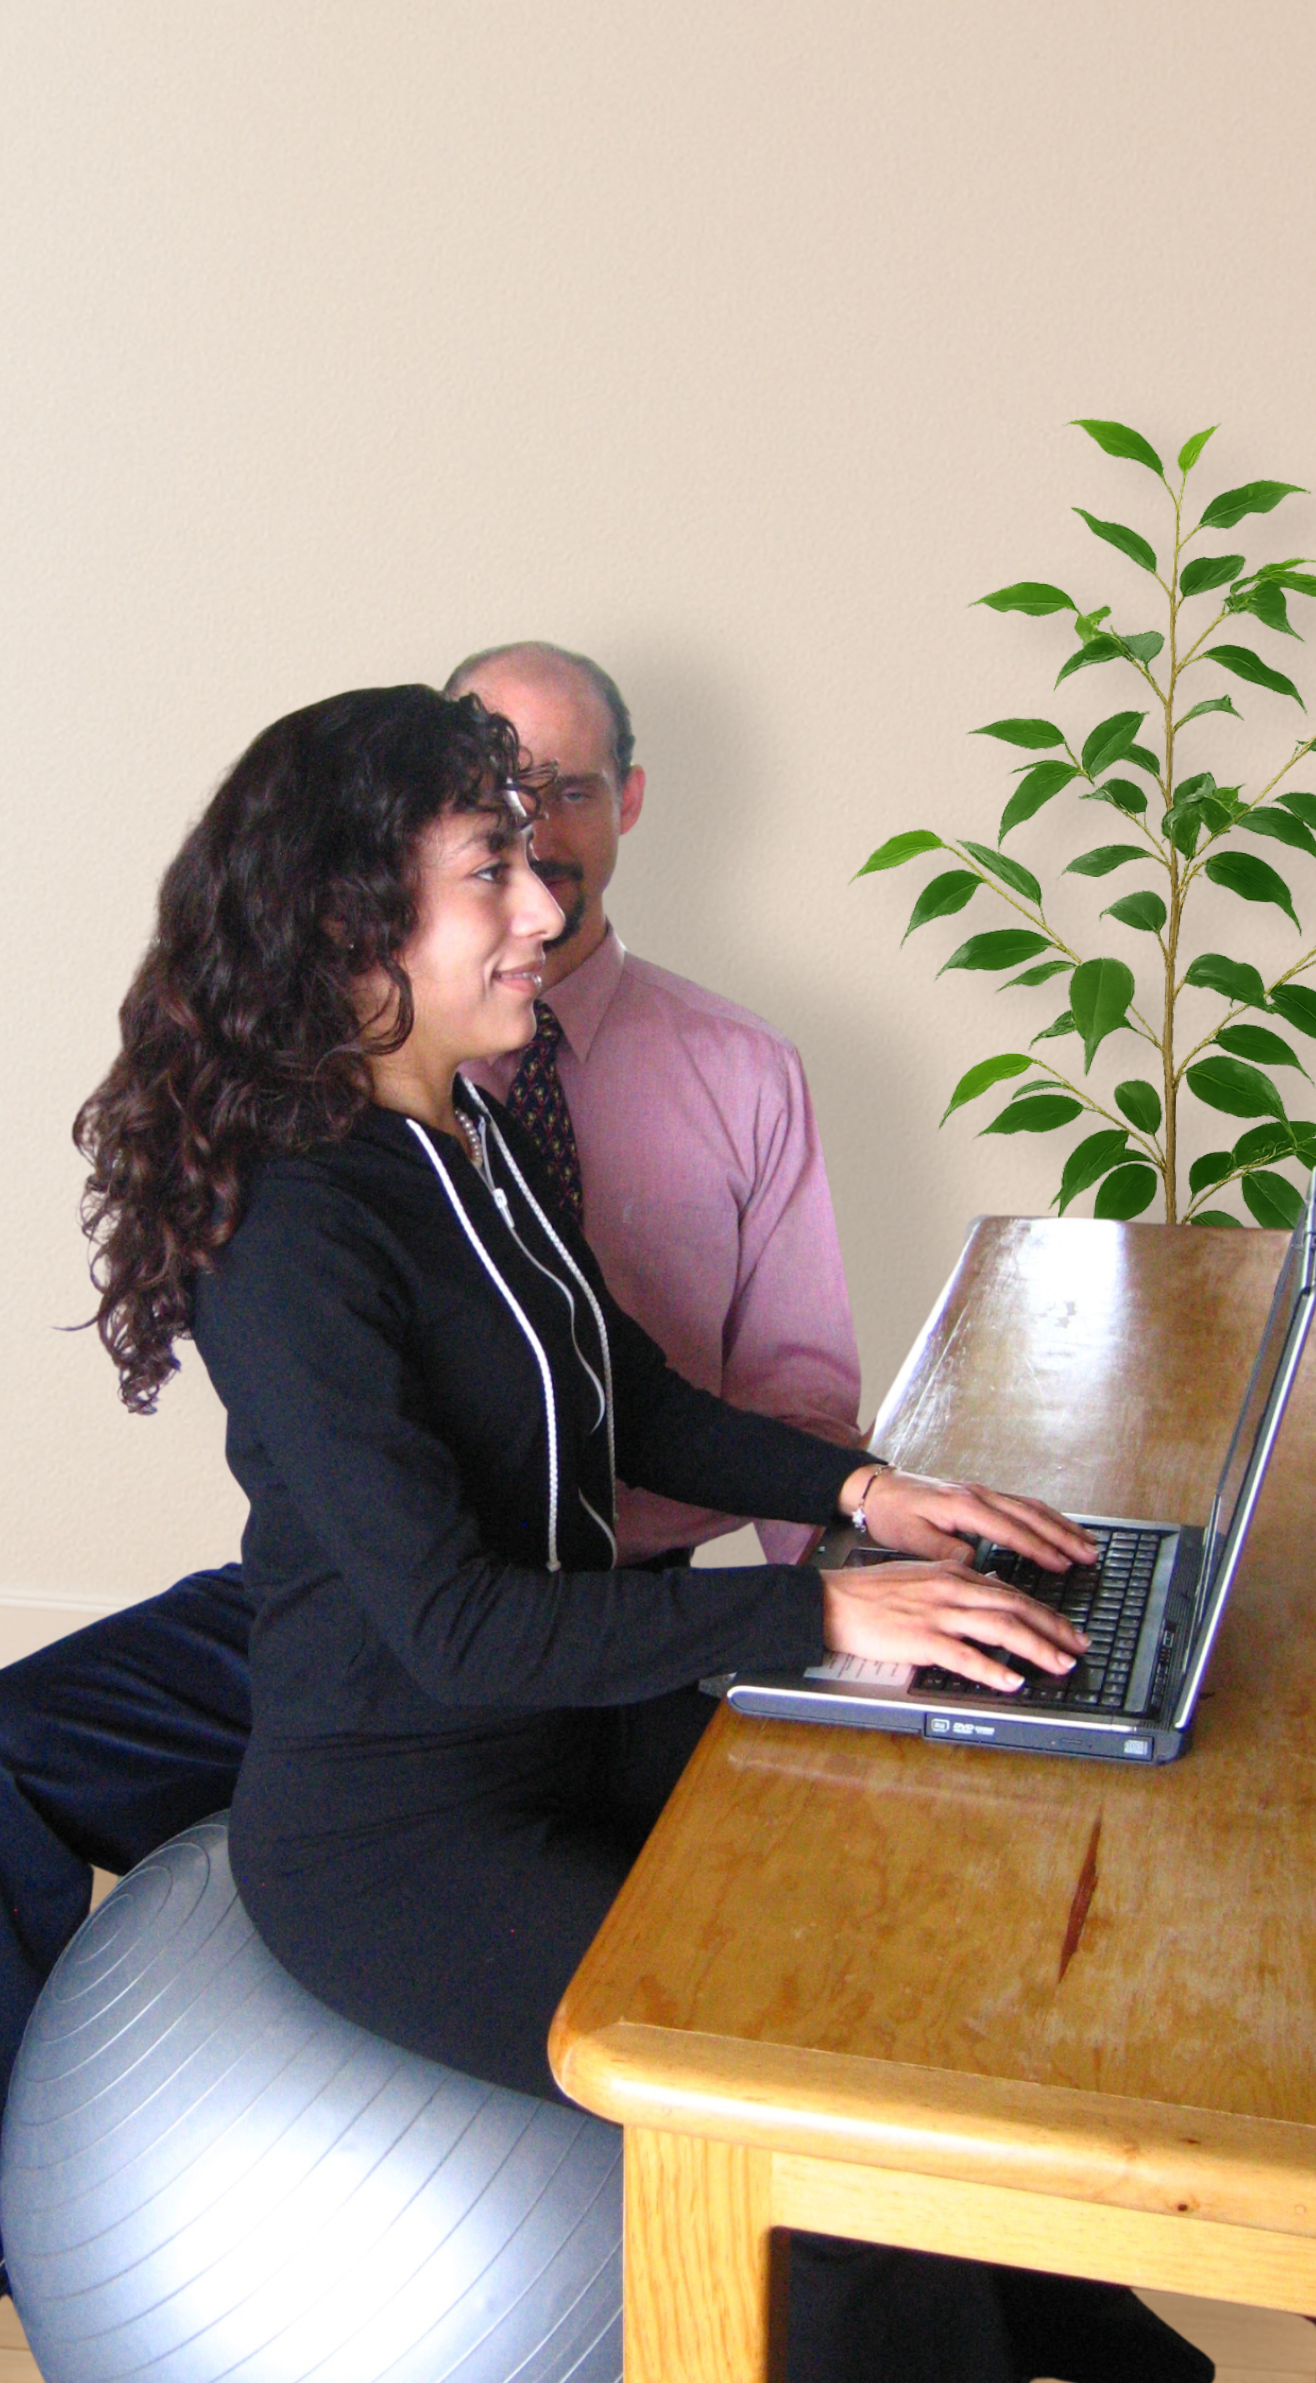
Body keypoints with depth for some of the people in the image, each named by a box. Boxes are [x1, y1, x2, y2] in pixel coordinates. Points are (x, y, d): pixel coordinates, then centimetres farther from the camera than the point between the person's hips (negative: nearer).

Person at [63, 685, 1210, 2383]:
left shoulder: (471, 1134, 5)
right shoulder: (292, 1235, -23)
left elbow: (631, 1401, 12)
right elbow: (455, 1625, -26)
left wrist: (861, 1490, -3)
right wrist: (821, 1613, -28)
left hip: (578, 1724, 8)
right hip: (392, 1832, -8)